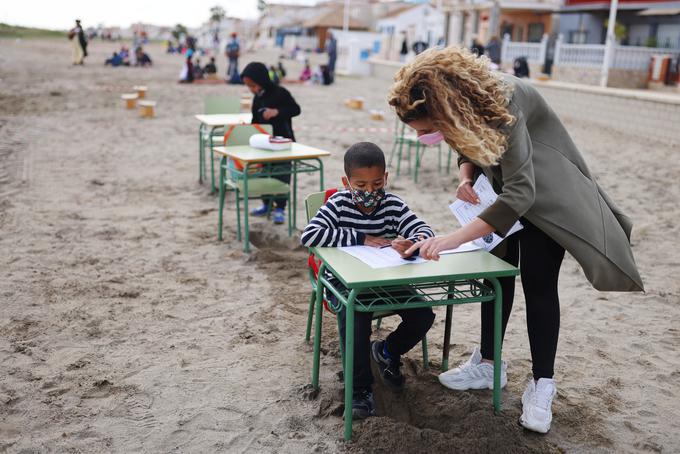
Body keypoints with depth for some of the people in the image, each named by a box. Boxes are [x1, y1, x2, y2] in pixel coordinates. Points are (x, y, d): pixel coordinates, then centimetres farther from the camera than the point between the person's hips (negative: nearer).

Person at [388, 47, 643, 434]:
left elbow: (521, 191, -42)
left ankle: (542, 384, 6)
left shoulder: (501, 104, -38)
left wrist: (455, 239, -48)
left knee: (538, 283, -6)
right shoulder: (453, 99, -15)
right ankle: (489, 363, 21)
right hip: (503, 185, 7)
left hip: (545, 189, -7)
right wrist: (467, 179, -17)